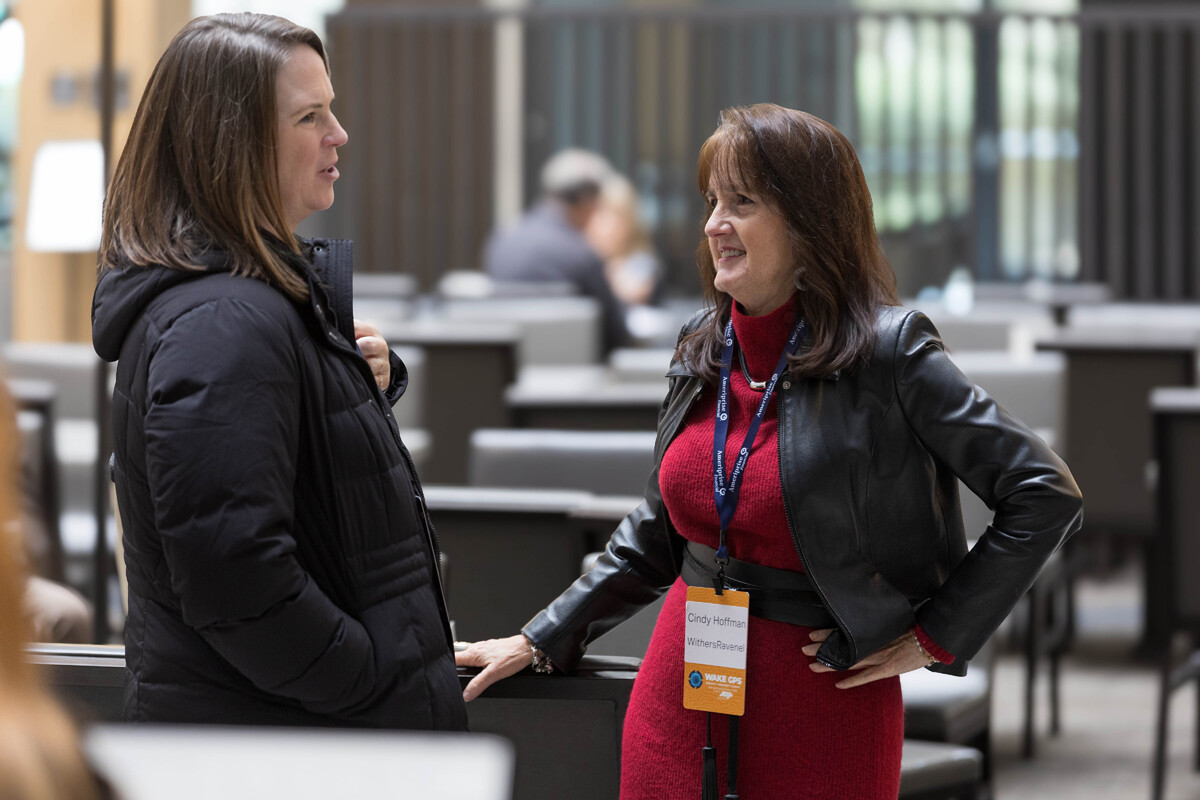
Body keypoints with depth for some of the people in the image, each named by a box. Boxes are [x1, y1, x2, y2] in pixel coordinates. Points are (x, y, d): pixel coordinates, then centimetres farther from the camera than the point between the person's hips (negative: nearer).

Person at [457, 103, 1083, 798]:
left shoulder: (886, 353, -12)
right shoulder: (702, 352, 7)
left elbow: (1045, 495, -12)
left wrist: (931, 639, -10)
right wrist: (541, 641, 15)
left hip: (824, 708, -5)